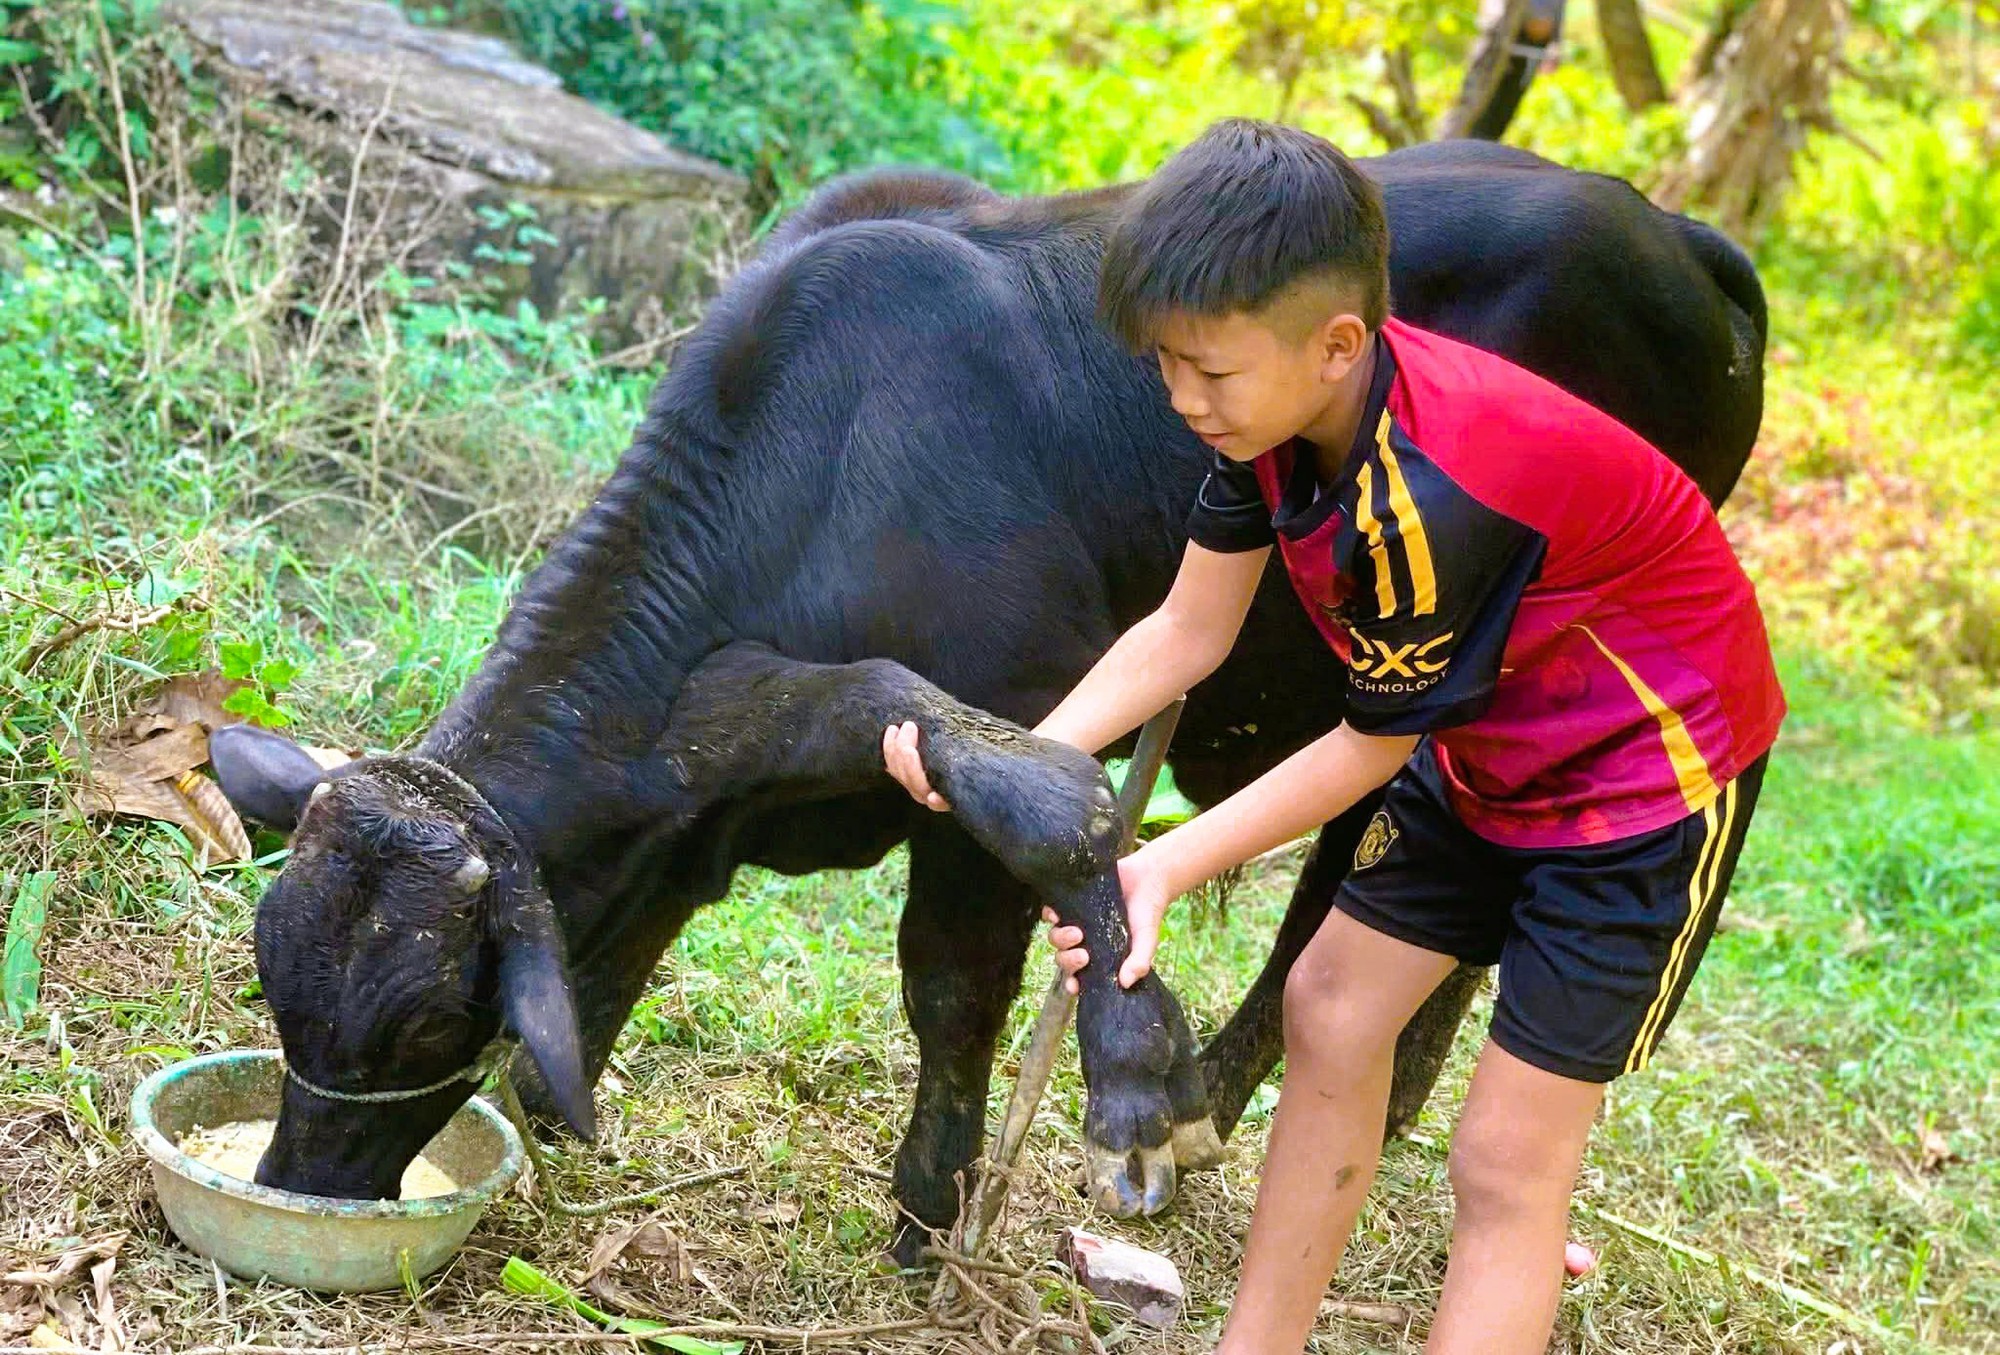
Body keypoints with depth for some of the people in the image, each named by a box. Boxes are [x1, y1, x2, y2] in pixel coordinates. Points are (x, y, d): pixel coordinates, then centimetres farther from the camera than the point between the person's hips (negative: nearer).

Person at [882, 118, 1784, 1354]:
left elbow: (1377, 744, -22)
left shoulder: (1430, 499, -37)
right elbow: (1188, 632, -6)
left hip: (1648, 763, -8)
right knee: (1330, 1012, 12)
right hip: (1487, 740, 9)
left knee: (1509, 1159, -6)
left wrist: (1165, 868, -22)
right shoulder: (1286, 403, -14)